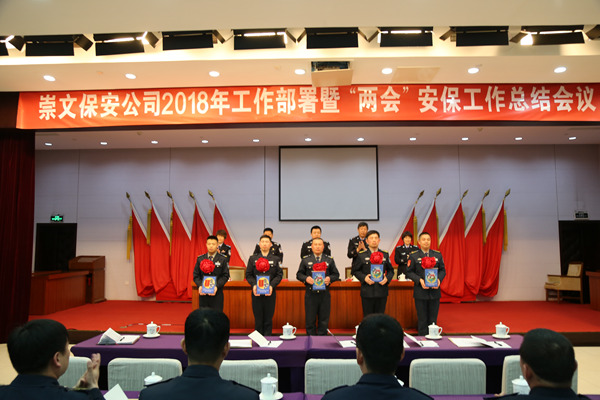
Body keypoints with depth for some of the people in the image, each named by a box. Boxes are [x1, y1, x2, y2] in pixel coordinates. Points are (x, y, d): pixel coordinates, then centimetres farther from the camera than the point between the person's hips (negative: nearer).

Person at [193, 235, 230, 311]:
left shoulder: (223, 259, 1)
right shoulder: (200, 259, 9)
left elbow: (225, 276, -2)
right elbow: (196, 275, 9)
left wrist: (217, 286, -16)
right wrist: (200, 286, -9)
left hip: (217, 294, -2)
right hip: (203, 294, 2)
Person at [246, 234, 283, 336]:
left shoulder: (276, 259, 8)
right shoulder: (253, 259, 10)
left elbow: (279, 275, 2)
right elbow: (248, 275, 6)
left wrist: (272, 286, -12)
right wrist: (253, 285, -11)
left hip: (270, 293, 0)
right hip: (256, 293, 1)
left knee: (268, 319, 3)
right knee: (258, 319, 5)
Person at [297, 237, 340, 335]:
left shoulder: (329, 260, 9)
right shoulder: (305, 260, 6)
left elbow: (336, 274, 9)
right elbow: (299, 274, 7)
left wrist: (330, 278, -11)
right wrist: (306, 278, -13)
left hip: (324, 294, 1)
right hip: (310, 294, -1)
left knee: (324, 321, 5)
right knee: (310, 320, 3)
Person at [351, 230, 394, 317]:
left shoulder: (385, 255, 10)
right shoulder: (361, 255, 1)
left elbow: (390, 270, 14)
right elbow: (355, 270, 3)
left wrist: (387, 278, -6)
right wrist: (364, 278, -13)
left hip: (382, 292, 2)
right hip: (367, 292, -2)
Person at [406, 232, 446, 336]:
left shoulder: (438, 255, 8)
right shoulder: (413, 255, 0)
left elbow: (442, 270, 11)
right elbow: (409, 272, -2)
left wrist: (439, 279, -9)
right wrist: (419, 280, -16)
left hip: (435, 291, 2)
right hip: (420, 292, -2)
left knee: (433, 319, 9)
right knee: (422, 319, 5)